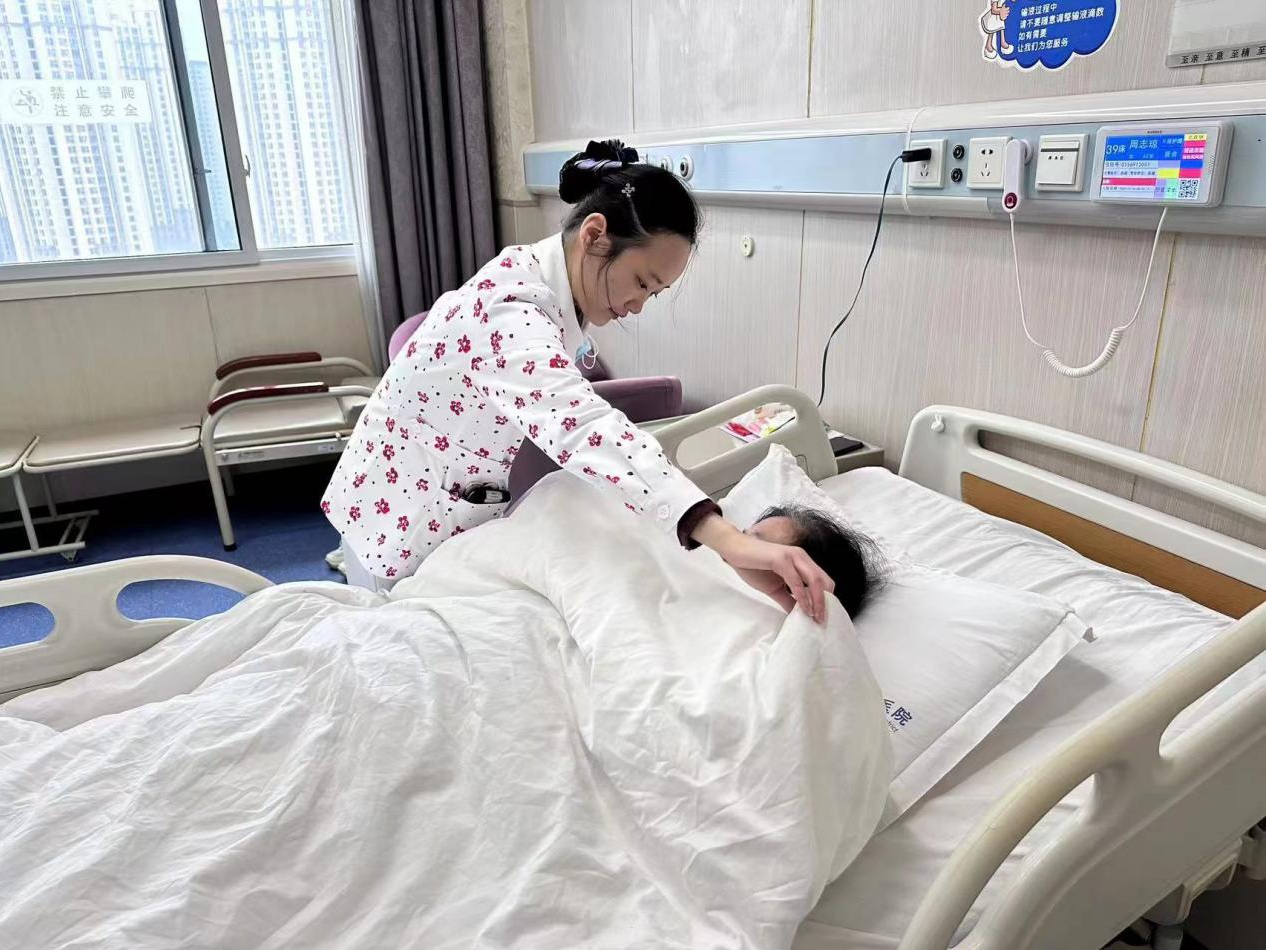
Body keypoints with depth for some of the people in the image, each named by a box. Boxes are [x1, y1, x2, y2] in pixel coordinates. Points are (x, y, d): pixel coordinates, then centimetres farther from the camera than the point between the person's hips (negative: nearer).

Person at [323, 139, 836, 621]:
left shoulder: (552, 288, -4)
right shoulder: (511, 307, -34)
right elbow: (582, 429, -50)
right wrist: (729, 540, -59)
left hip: (467, 521, 8)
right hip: (403, 531, -8)